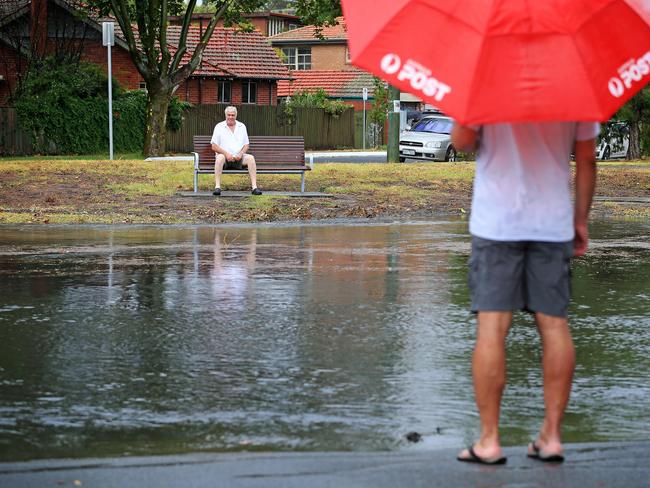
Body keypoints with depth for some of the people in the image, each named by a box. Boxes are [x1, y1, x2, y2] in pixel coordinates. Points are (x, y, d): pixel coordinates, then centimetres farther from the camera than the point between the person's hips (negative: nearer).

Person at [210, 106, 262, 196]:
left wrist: (241, 153, -8)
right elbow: (214, 147, 0)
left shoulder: (242, 127, 15)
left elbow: (246, 145, 14)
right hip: (225, 156, -2)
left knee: (250, 158, -27)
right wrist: (226, 154, -15)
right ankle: (217, 187, -42)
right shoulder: (219, 127, 5)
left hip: (238, 157, 3)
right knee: (220, 157, -37)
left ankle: (254, 187, -32)